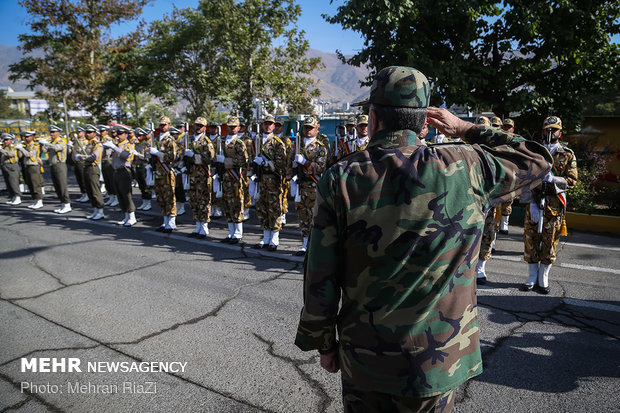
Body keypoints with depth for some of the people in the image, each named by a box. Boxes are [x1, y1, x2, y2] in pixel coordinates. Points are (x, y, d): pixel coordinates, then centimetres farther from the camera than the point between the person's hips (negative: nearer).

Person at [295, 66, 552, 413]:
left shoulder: (341, 179, -13)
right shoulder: (466, 167, -12)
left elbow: (321, 279, -10)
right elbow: (537, 160, 9)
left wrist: (324, 343, 5)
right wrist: (466, 129, 13)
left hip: (365, 361, 0)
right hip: (440, 363, 1)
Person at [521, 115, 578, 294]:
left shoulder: (568, 155, 6)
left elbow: (572, 180, -1)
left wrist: (552, 179, -20)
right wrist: (532, 202, -9)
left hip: (554, 203, -1)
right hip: (534, 201, 1)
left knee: (550, 241, 5)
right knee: (530, 238, 2)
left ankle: (543, 278, 18)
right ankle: (533, 276, 16)